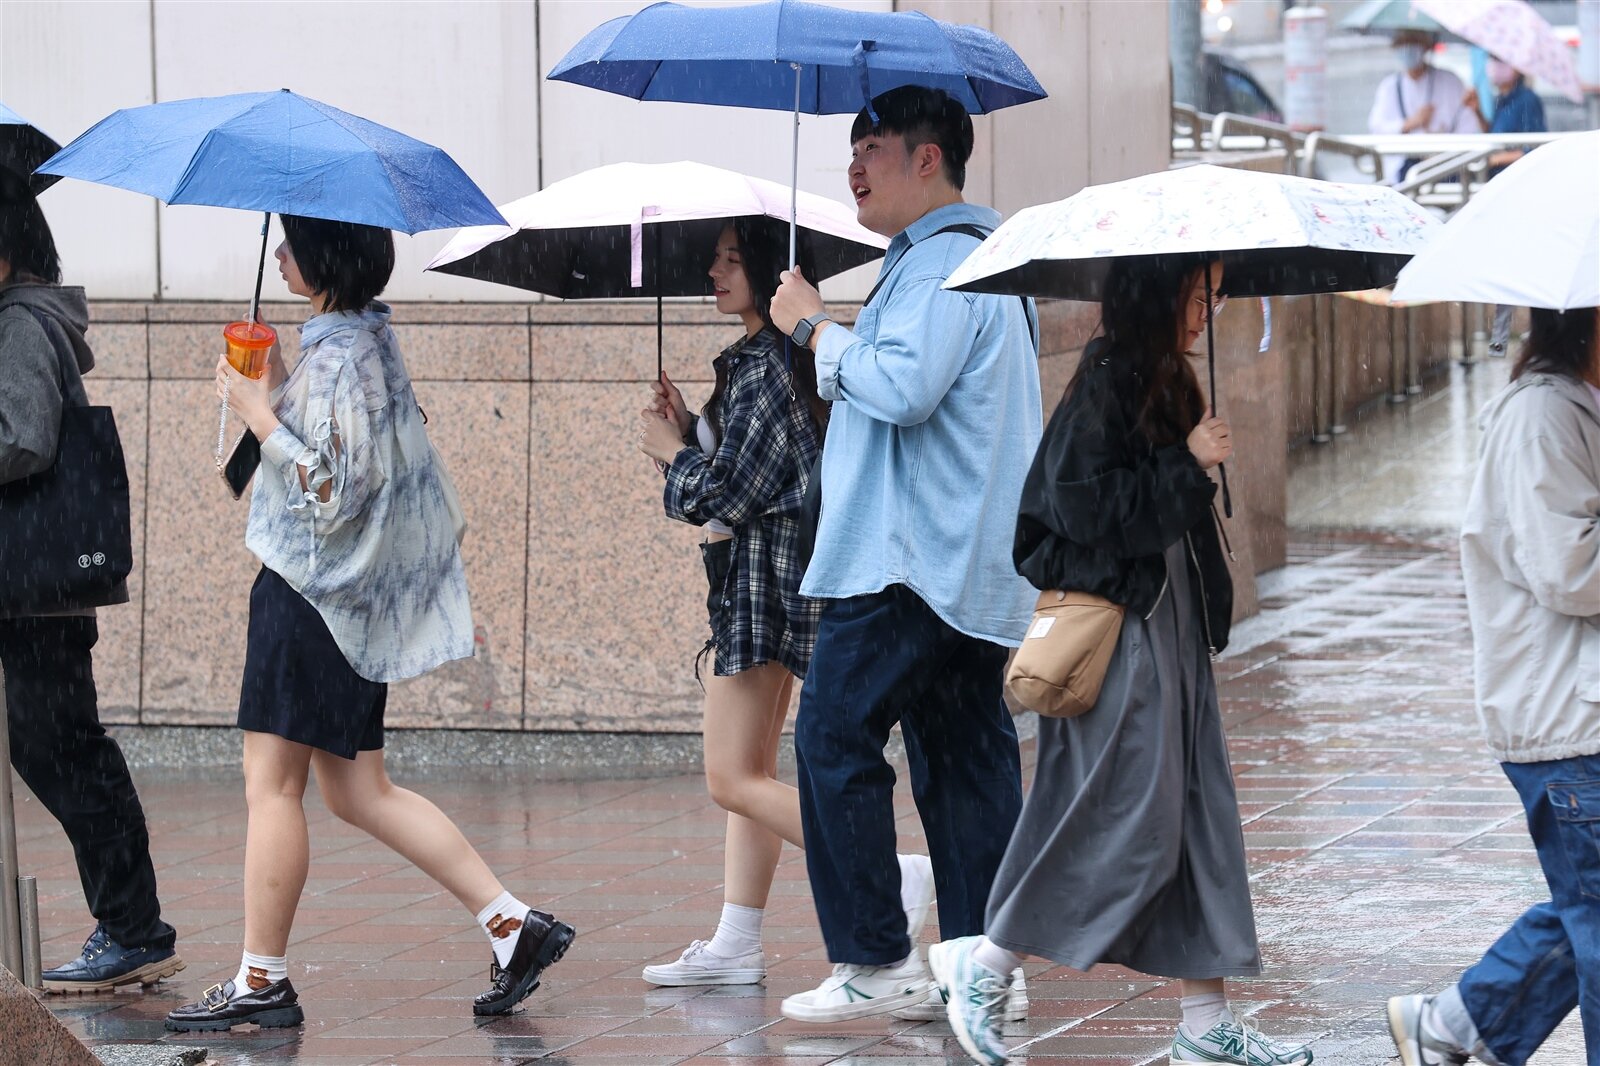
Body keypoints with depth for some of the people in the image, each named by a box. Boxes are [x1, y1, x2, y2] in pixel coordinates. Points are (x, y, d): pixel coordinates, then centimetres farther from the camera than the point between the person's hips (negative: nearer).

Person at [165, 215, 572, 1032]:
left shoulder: (340, 355, -17)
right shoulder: (364, 338, 14)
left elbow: (332, 487, -22)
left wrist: (258, 412, -15)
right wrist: (276, 392, 12)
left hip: (316, 589, -10)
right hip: (342, 594, 10)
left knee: (272, 782, -4)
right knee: (357, 791, 11)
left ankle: (261, 982, 0)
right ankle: (513, 925, 8)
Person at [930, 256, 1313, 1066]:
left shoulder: (1162, 383, 12)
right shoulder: (1105, 385, -15)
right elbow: (1089, 508, -21)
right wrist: (1186, 465, -18)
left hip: (1168, 629, 10)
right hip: (1116, 631, -9)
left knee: (1198, 816, 7)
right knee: (1130, 818, -8)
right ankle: (981, 963, 5)